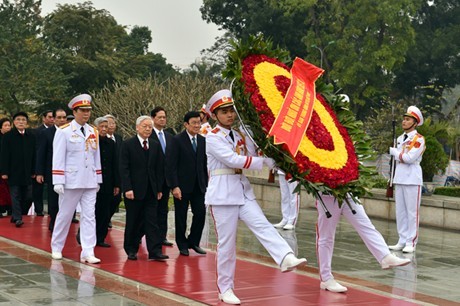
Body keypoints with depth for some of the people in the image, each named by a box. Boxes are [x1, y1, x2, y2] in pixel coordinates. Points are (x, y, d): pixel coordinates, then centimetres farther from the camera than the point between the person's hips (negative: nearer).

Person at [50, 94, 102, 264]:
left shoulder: (93, 132, 10)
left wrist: (98, 180, 12)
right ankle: (56, 248, 23)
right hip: (71, 181, -4)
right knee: (65, 215, 6)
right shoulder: (63, 132, -5)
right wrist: (58, 181, -13)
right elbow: (58, 158, -8)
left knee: (89, 216, -1)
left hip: (90, 182, 4)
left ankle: (87, 253, -1)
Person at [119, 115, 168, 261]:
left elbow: (159, 168, 12)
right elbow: (124, 169, -7)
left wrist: (159, 188, 6)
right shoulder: (128, 144, -2)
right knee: (133, 221, 5)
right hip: (134, 190, -3)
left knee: (151, 220, -1)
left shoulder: (155, 145, 10)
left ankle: (155, 251, -4)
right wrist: (127, 188, -15)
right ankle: (131, 249, 17)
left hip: (151, 190, 3)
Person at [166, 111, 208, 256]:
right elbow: (171, 165, -11)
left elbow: (204, 164, 13)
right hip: (182, 185, -4)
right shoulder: (177, 140, -8)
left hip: (198, 185, 4)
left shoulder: (202, 140, 8)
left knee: (200, 213, 0)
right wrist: (174, 186, -17)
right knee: (181, 216, 5)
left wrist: (206, 183, 9)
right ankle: (182, 245, 19)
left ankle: (193, 242, 19)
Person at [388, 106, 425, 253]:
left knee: (412, 212, -5)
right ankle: (402, 241, 13)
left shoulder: (419, 139, -6)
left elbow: (409, 158, -16)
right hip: (399, 179, 7)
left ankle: (411, 243, -2)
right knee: (400, 211, 7)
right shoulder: (400, 139, 15)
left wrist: (393, 151, -5)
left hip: (412, 180, -7)